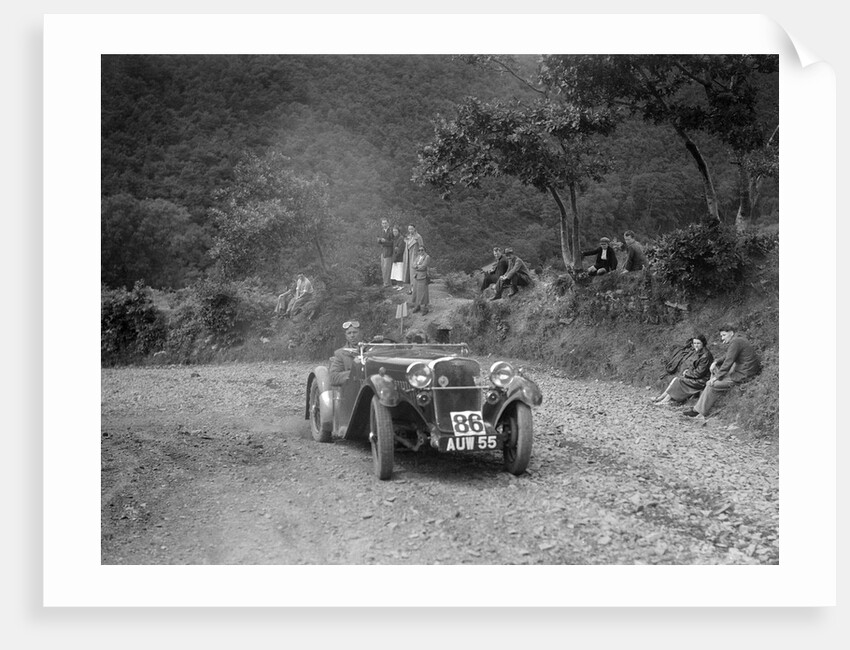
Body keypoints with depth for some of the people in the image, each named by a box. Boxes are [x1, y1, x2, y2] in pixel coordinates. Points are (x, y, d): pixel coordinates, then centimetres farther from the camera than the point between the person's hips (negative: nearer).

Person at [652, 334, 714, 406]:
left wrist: (687, 373, -11)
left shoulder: (706, 355, -17)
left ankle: (665, 401, -20)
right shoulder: (695, 352, 9)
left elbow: (699, 372, -19)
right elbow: (685, 364, 16)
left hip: (700, 380, -8)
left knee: (679, 381, -22)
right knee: (676, 379, -13)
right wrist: (686, 370, -5)